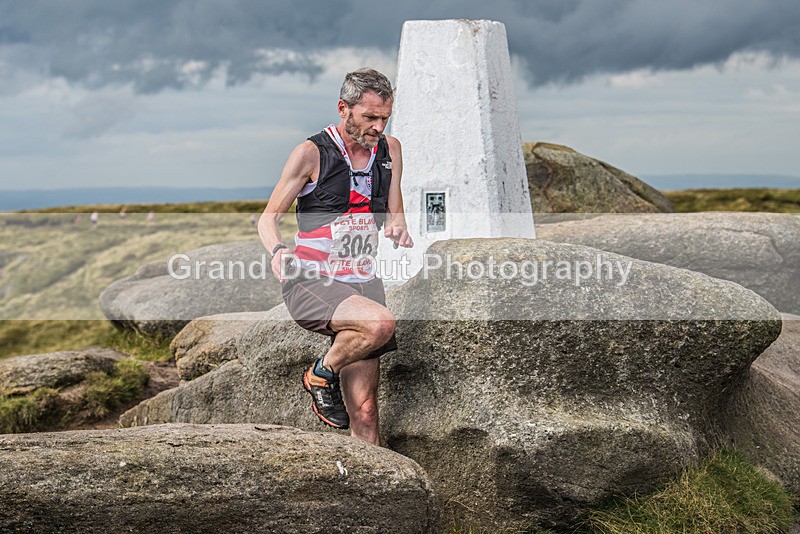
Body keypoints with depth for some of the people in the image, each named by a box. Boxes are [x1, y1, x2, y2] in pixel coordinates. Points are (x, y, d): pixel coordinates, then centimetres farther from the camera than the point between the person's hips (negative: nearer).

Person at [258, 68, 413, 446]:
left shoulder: (390, 151, 10)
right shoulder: (312, 153, -6)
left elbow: (394, 215, 18)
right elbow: (268, 218, -2)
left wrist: (397, 227, -7)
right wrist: (278, 251, -24)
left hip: (361, 282, 5)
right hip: (310, 283, -5)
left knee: (364, 410, -1)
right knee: (380, 321, -33)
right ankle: (322, 374, -6)